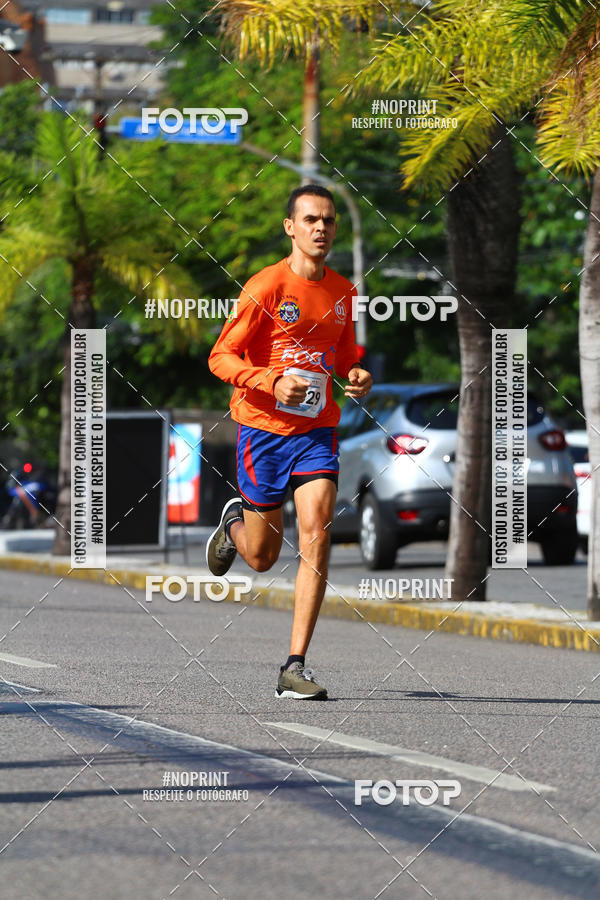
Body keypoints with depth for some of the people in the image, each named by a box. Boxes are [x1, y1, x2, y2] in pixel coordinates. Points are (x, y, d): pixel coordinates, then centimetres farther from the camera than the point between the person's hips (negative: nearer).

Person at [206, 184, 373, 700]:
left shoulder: (342, 291, 6)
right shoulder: (266, 286, -10)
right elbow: (221, 358, -10)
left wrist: (357, 376, 0)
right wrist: (272, 382, -26)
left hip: (316, 431, 3)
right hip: (263, 428, -3)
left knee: (316, 537, -15)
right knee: (262, 557, 8)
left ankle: (295, 669, -13)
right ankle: (234, 523, 48)